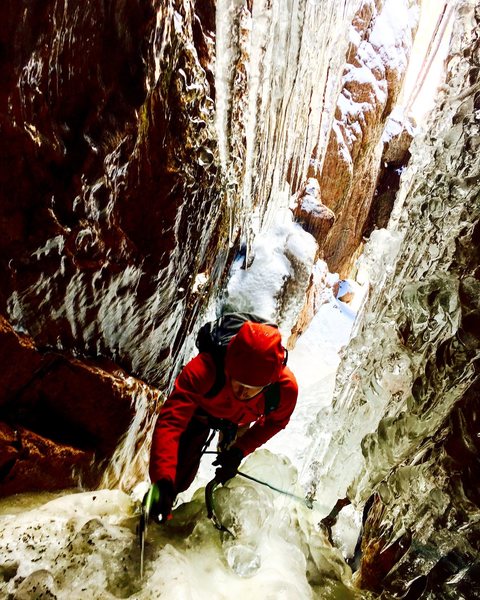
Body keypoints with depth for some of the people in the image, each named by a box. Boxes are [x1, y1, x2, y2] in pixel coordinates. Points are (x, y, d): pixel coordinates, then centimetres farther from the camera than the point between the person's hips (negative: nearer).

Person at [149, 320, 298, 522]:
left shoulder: (286, 388, -39)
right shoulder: (203, 370, -49)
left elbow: (275, 421, -16)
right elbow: (170, 422, -52)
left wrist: (239, 451, -24)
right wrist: (164, 482, -63)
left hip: (238, 422, 2)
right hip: (201, 410, -1)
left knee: (228, 472, 21)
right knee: (178, 479, -2)